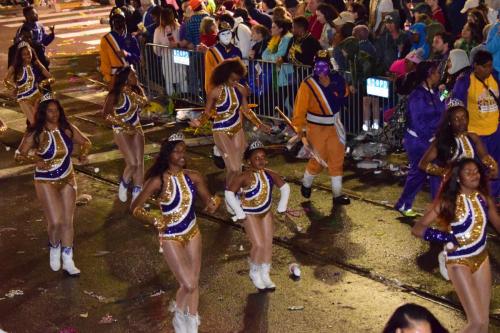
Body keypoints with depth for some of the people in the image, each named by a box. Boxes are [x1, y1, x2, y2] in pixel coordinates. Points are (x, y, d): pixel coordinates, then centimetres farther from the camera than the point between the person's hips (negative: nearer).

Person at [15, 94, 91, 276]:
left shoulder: (68, 129, -6)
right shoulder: (35, 134, -16)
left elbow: (86, 142, 9)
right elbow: (19, 155, -9)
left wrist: (83, 155, -13)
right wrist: (35, 160, -28)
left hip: (68, 180, 4)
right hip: (46, 182, -4)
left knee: (68, 221, 5)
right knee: (56, 221, -12)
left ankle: (68, 261, 15)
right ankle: (54, 247, 22)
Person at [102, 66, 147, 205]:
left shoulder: (137, 90, 0)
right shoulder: (115, 94, -15)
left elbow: (144, 101, -19)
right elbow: (106, 114, -13)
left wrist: (130, 92, -22)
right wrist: (123, 124, -17)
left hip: (137, 129, 6)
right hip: (121, 131, -6)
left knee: (140, 163, 1)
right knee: (132, 163, -11)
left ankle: (137, 193, 11)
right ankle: (123, 185, 18)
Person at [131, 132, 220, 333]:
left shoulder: (194, 177, -5)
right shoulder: (158, 181, -16)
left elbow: (208, 200, 2)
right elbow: (135, 208, -11)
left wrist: (213, 204, -21)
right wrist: (154, 220, -26)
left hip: (193, 234, 4)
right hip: (170, 238, -4)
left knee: (194, 283, 12)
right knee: (188, 285, -7)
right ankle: (178, 313, 25)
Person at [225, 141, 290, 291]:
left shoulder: (270, 174, -5)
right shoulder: (244, 177, -22)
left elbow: (285, 187, 8)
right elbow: (229, 193, -21)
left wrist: (281, 207, 4)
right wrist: (240, 214, -19)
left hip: (266, 212, 6)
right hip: (250, 215, -6)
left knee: (268, 244, 6)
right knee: (259, 245, -10)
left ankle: (265, 275, 22)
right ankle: (254, 273, 15)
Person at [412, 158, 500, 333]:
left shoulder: (484, 198, -2)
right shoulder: (448, 202, -14)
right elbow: (417, 228, -17)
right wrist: (445, 237, -30)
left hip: (482, 258, 5)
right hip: (459, 262, -5)